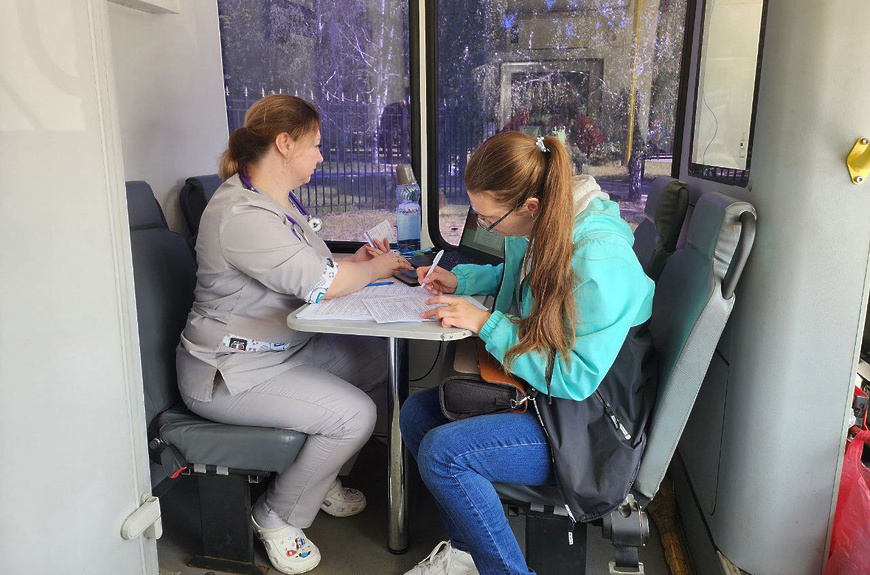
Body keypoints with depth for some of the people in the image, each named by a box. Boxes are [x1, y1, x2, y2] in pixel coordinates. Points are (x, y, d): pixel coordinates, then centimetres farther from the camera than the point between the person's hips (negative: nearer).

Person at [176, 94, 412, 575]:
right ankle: (277, 516, 6)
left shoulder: (280, 199, 8)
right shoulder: (240, 214, -26)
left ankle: (321, 476, 22)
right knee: (354, 414, -20)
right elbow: (323, 284, -28)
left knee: (378, 358, 6)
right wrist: (377, 269, -10)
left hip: (284, 347, 10)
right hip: (229, 373, -10)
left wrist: (355, 263, 2)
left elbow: (305, 273, 18)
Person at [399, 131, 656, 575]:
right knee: (416, 412, 4)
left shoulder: (599, 259, -29)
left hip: (588, 423, -9)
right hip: (538, 386, 10)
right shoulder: (535, 228, -2)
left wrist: (485, 324, -24)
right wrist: (461, 280, 6)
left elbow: (576, 377, -28)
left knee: (443, 451, -23)